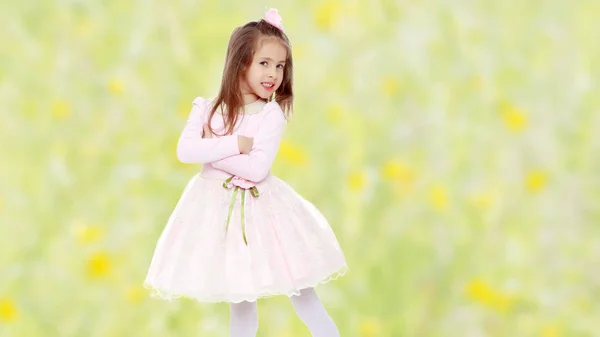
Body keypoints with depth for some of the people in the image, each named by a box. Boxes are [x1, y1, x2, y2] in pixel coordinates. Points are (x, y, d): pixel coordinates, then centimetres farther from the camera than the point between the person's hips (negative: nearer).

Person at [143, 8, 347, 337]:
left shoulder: (271, 114, -10)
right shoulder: (207, 109, -3)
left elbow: (257, 168, -19)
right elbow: (185, 151, -16)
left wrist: (212, 151, -15)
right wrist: (234, 144, -21)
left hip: (260, 208, -2)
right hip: (215, 208, 2)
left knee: (299, 288, 2)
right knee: (239, 296, 11)